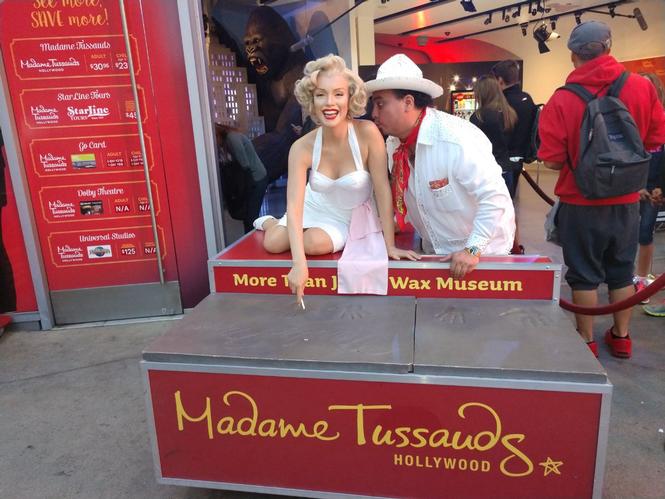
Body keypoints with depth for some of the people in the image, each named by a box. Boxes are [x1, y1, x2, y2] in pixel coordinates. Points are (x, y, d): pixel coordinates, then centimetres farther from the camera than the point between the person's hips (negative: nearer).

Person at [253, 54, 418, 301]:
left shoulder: (367, 133, -29)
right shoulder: (302, 148, -24)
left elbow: (383, 190, -24)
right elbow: (294, 205, -30)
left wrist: (390, 245, -23)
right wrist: (299, 263, -41)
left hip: (348, 218, -2)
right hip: (313, 207, 2)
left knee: (315, 244, -25)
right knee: (273, 244, -11)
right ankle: (270, 222, 29)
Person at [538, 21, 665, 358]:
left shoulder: (562, 100, -15)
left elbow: (552, 160, -14)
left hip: (581, 202, -3)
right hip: (626, 200, 3)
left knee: (584, 274, 10)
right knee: (622, 270, 18)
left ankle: (586, 341, 21)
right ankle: (621, 337, 31)